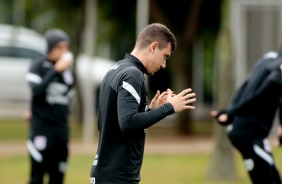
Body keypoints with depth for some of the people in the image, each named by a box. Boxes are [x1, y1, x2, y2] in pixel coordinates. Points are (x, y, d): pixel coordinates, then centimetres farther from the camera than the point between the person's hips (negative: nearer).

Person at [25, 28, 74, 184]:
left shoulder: (68, 69, 9)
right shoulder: (38, 66, -5)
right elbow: (36, 90, -21)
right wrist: (56, 70, -21)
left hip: (61, 128, 5)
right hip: (41, 128, -5)